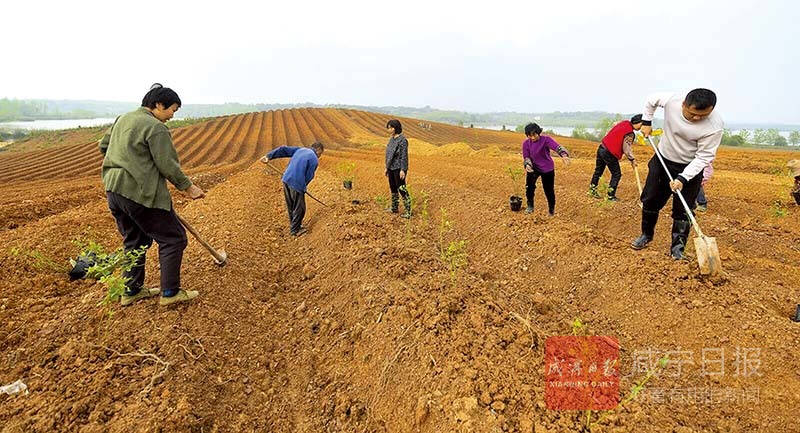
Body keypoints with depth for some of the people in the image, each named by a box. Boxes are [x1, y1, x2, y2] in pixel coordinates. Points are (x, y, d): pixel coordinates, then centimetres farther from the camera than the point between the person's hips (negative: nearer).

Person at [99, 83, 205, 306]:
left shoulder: (123, 119, 15)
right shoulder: (156, 128, -13)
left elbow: (103, 145, 25)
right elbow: (167, 165, -15)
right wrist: (188, 187, -5)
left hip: (114, 190, 10)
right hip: (140, 193, -9)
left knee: (134, 240, 20)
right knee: (172, 238, 2)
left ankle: (131, 290, 28)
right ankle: (170, 292, 5)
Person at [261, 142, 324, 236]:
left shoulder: (300, 150, 16)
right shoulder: (314, 160, -5)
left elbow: (283, 150, 12)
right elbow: (309, 177, -6)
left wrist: (269, 156, 10)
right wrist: (303, 187, 10)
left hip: (286, 180, 8)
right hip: (296, 184, -8)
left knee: (290, 206, 23)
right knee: (299, 208, 9)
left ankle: (293, 224, 40)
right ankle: (295, 230, 20)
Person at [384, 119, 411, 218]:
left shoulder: (402, 140, -14)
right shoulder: (392, 139, 11)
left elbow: (404, 156, -17)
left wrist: (403, 170, -22)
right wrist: (387, 168, 17)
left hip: (399, 169, -9)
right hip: (391, 168, 9)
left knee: (401, 189, -7)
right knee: (393, 188, 16)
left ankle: (408, 211, -2)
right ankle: (395, 208, 29)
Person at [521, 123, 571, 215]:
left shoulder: (546, 139, -20)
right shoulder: (526, 143, -10)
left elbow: (557, 147, -36)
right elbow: (526, 157, -2)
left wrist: (564, 155, -57)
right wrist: (527, 165, -26)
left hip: (547, 169, -1)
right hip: (533, 168, 1)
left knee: (549, 190, 5)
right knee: (529, 185, -25)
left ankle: (552, 210, 32)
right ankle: (530, 206, -5)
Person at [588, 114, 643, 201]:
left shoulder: (624, 122, 5)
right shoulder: (630, 133, -17)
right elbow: (626, 149, -15)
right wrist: (632, 160, 1)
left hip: (601, 148, 8)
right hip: (609, 154, -8)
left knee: (598, 171, 19)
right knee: (616, 174, 4)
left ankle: (592, 190, 27)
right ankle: (611, 196, 8)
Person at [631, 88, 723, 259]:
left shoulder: (715, 126, -29)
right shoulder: (671, 101, -23)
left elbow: (704, 156, -22)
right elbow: (651, 100, 0)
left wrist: (683, 178, -30)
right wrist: (646, 122, -1)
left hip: (690, 168, -3)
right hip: (662, 159, 3)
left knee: (683, 210, -2)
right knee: (650, 200, 11)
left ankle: (677, 249, 10)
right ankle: (646, 235, 32)